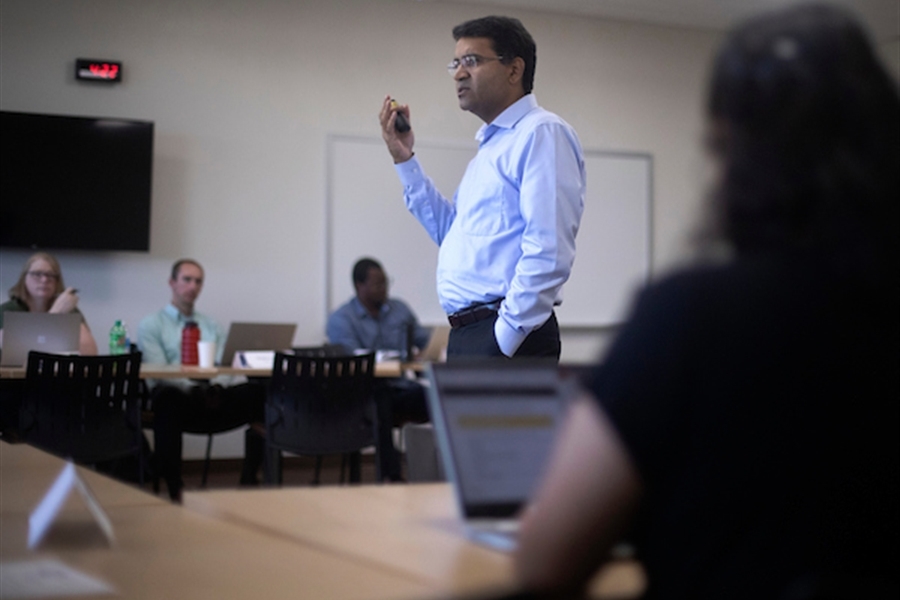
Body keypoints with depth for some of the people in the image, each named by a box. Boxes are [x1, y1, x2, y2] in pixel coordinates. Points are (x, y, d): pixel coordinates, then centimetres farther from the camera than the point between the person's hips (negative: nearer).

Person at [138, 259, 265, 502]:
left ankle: (249, 480, -20)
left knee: (260, 392, -23)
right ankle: (174, 489, -34)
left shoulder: (212, 326, 26)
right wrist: (196, 388, -21)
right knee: (168, 400, -41)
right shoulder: (151, 325, 12)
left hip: (213, 398, 4)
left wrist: (216, 385, -13)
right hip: (180, 399, -4)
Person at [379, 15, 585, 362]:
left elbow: (548, 253, -19)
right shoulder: (490, 145, 20)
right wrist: (405, 161, 20)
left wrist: (504, 339, -19)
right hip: (467, 335, 10)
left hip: (507, 338, -9)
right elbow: (451, 235, 26)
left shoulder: (541, 134, -10)